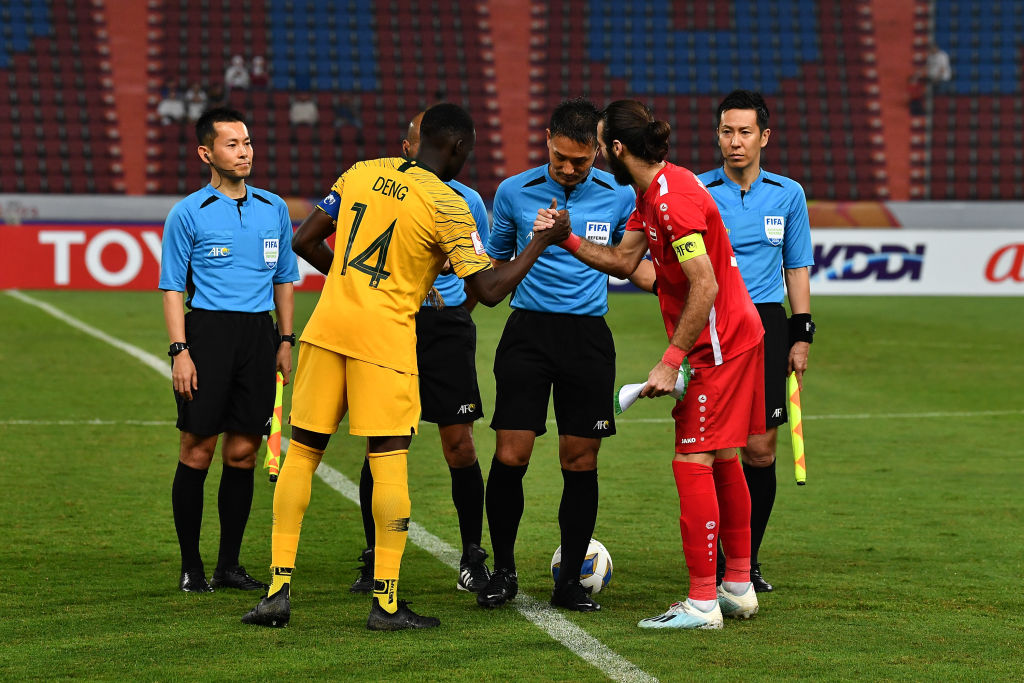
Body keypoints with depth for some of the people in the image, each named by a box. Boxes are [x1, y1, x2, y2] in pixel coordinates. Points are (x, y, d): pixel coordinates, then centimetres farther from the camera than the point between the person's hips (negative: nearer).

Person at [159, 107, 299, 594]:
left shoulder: (273, 208, 13)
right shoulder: (188, 214, 0)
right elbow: (172, 288, -1)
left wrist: (285, 342, 13)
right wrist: (179, 351, -10)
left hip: (259, 334, 4)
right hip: (208, 330, -4)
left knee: (243, 452, 4)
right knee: (198, 450, -4)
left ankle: (229, 565, 12)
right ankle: (191, 567, 4)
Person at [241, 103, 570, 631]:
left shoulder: (361, 173, 8)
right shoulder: (447, 206, -7)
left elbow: (304, 241, 12)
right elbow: (489, 290, -8)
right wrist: (543, 241, 2)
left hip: (327, 326, 5)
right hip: (384, 337, -5)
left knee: (301, 452, 9)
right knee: (390, 463, 0)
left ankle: (279, 590, 6)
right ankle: (386, 602, 0)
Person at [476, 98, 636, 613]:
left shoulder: (619, 196, 2)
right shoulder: (514, 192, 2)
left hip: (588, 334, 0)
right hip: (528, 332, 0)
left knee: (580, 462, 1)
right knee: (510, 456, -7)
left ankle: (570, 579, 12)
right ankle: (503, 571, 9)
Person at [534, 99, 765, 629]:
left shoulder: (674, 199, -23)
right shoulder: (651, 192, 10)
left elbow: (705, 287, -27)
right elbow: (623, 261, 13)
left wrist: (671, 361, -26)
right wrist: (566, 238, 3)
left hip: (717, 344, -11)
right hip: (733, 335, 11)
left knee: (692, 462, -10)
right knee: (721, 460, 16)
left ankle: (702, 603, -9)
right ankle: (739, 587, 25)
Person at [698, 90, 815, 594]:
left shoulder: (787, 194, 7)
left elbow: (797, 267, 14)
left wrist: (801, 335, 7)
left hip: (765, 325, 2)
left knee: (760, 450, -1)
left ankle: (748, 561, 12)